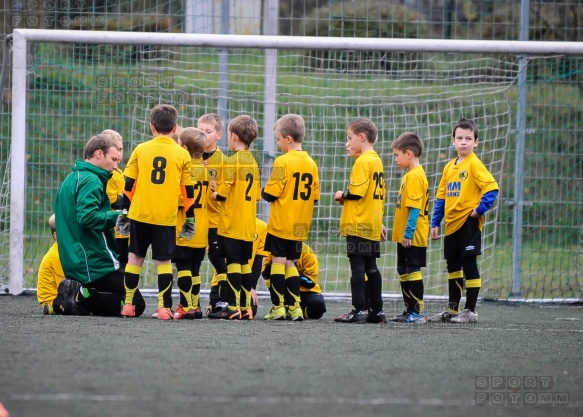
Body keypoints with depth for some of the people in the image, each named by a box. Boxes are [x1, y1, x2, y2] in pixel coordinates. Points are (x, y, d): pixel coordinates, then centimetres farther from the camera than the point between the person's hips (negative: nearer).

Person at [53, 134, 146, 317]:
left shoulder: (70, 180, 18)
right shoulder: (91, 181, -12)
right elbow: (87, 217, -25)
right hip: (96, 263, -9)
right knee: (136, 305, -6)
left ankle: (74, 292, -2)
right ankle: (82, 296, -18)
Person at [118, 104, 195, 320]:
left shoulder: (140, 150, 2)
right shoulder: (182, 154, 2)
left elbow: (129, 185, 3)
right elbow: (188, 191, 3)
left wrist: (124, 212, 12)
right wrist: (190, 218, 11)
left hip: (140, 214, 1)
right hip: (167, 217, -1)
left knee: (135, 257, 11)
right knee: (164, 261, 3)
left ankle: (128, 304, 13)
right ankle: (164, 308, -4)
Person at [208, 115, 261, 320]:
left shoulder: (232, 161, -11)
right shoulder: (253, 162, 11)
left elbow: (223, 192, -15)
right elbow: (256, 195, 13)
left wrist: (214, 194, 5)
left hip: (231, 224, -7)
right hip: (248, 225, 7)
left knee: (233, 263, -6)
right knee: (245, 264, 10)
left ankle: (233, 307, -8)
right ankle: (245, 307, 10)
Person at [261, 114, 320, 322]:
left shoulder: (282, 161, -13)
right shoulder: (311, 163, 5)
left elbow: (271, 193, -15)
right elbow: (315, 195, 7)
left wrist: (263, 192, 6)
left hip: (280, 224, -6)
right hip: (300, 226, 6)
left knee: (278, 261, 0)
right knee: (290, 263, 13)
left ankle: (279, 307, -2)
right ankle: (295, 306, 9)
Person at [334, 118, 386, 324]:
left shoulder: (362, 162, -12)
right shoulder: (377, 160, 15)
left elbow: (357, 191, -21)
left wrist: (342, 195, -2)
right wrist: (379, 221, 25)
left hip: (358, 225, -9)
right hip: (373, 225, 9)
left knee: (357, 266, -8)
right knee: (371, 267, 11)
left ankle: (359, 309, -11)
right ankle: (376, 310, 13)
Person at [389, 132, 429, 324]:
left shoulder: (415, 176, -16)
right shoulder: (411, 175, 15)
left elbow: (415, 208, -22)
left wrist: (408, 232, -23)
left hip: (412, 237, -10)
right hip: (405, 236, 10)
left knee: (412, 271, -7)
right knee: (404, 271, 14)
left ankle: (419, 312, -4)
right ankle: (410, 310, 20)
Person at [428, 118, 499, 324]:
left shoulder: (474, 164, -8)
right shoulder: (449, 167, 13)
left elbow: (492, 187, -17)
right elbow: (441, 196, 17)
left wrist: (480, 209, -17)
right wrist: (435, 222, 13)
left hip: (468, 223, -7)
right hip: (451, 224, 7)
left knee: (469, 265, -3)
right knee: (453, 267, 13)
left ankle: (470, 311, 2)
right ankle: (452, 310, 22)